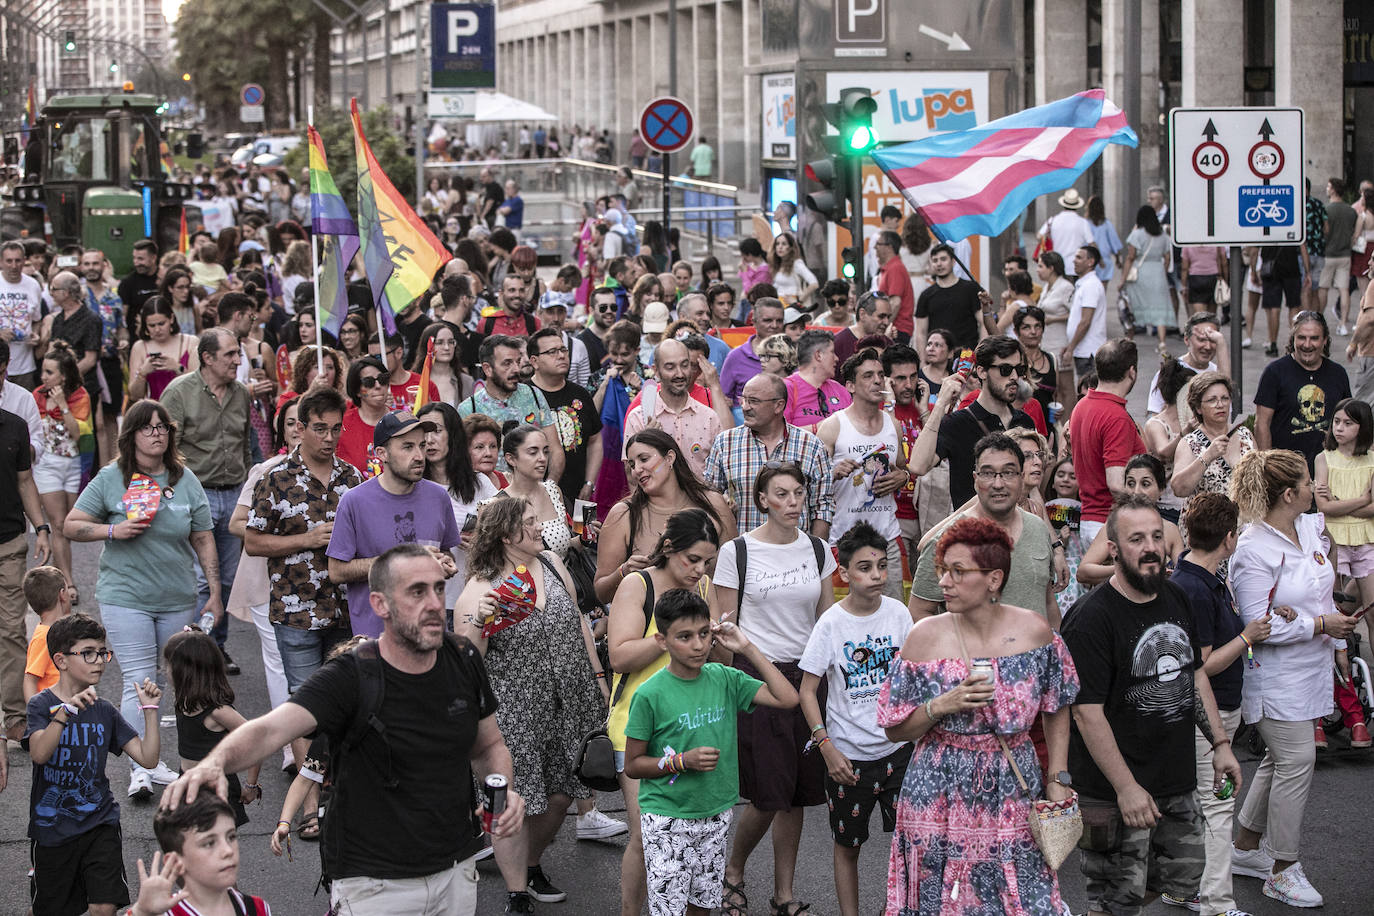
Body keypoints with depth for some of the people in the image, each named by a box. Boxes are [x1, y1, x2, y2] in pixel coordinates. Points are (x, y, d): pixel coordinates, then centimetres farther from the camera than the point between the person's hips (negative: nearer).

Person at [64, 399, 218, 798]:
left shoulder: (186, 480, 5)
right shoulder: (110, 479, -2)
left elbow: (203, 540, 10)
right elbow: (71, 526, 0)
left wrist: (215, 592, 7)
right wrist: (113, 530, -16)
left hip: (178, 600, 4)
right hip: (125, 597, -4)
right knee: (139, 682, -9)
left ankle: (154, 761, 17)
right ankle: (141, 769, -8)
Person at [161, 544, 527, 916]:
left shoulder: (464, 660, -2)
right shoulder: (349, 679, -18)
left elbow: (489, 746, 13)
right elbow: (270, 728, -33)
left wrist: (504, 790, -9)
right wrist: (216, 761, -54)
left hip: (457, 874, 5)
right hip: (375, 884, -4)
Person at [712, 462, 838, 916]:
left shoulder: (817, 550, 7)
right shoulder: (738, 551, -5)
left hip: (806, 675, 4)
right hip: (755, 674, -4)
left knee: (797, 794, 5)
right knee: (769, 794, -7)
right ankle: (733, 871, 19)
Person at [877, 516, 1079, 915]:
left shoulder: (1033, 631, -3)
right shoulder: (925, 636, -5)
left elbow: (1057, 710, 10)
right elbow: (895, 730, -1)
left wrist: (1059, 780, 3)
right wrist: (942, 706, -17)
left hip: (1013, 795, 1)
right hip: (939, 801, 0)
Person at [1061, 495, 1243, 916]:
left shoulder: (1176, 599, 7)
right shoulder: (1091, 619, -18)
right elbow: (1087, 712, -20)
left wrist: (1220, 743, 13)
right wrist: (1126, 788, -23)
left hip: (1177, 784, 8)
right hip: (1114, 794, -8)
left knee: (1184, 878, 16)